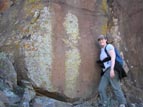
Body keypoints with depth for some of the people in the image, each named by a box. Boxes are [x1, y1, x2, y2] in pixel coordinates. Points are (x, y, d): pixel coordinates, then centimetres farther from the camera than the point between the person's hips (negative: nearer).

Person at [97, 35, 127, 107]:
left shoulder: (109, 46, 0)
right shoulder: (102, 51, 26)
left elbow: (113, 57, -13)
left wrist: (112, 69, -23)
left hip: (112, 70, -8)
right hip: (105, 72, 8)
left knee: (116, 88, -16)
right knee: (101, 89, -5)